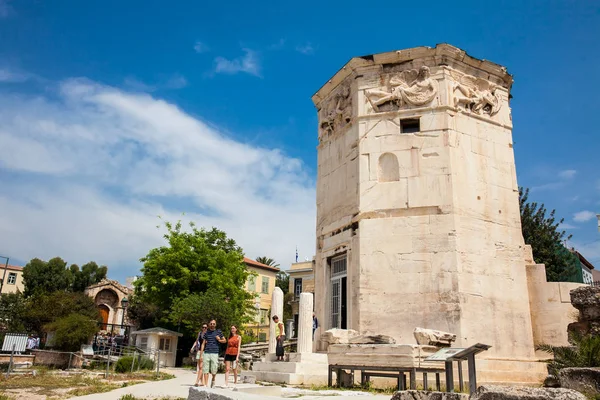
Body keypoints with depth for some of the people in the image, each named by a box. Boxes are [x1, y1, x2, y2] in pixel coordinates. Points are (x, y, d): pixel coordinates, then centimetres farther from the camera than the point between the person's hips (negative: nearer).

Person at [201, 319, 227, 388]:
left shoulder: (218, 332, 7)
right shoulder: (206, 333, 11)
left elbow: (225, 340, 14)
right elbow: (203, 344, 11)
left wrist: (219, 340, -6)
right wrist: (201, 355, 5)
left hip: (215, 353, -1)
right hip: (206, 353, 2)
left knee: (214, 370, -3)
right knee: (205, 370, -1)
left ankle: (213, 380, 25)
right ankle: (206, 385, 5)